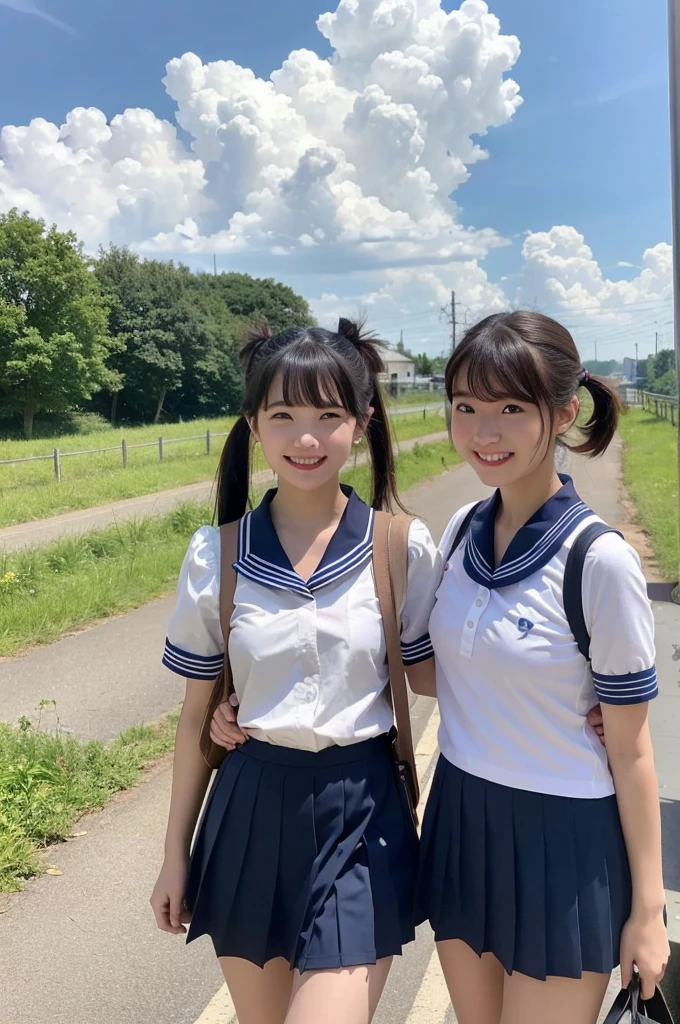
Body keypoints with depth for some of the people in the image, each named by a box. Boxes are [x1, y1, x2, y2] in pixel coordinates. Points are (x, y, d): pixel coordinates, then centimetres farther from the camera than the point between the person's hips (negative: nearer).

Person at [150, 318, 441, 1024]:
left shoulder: (404, 548, -8)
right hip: (250, 813, 2)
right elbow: (197, 711, 3)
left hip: (359, 813, -2)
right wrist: (177, 852, 9)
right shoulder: (215, 555, -5)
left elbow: (430, 672, 4)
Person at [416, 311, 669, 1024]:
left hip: (562, 843, -5)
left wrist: (647, 906, -6)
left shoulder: (599, 562, -20)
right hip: (460, 822, 6)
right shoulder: (461, 533, -3)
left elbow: (630, 749, -12)